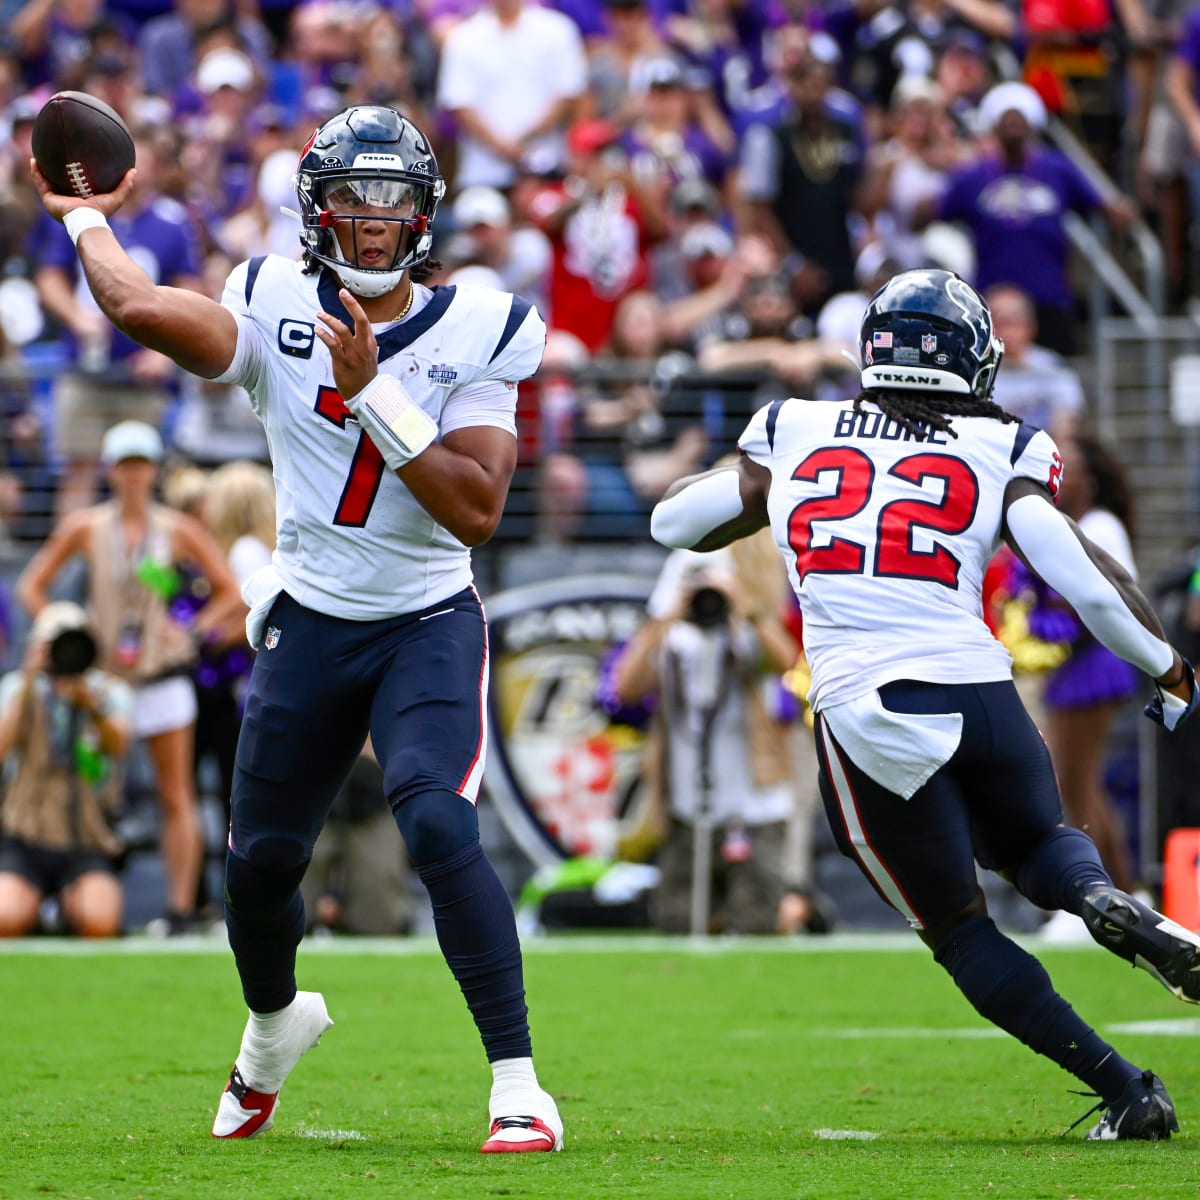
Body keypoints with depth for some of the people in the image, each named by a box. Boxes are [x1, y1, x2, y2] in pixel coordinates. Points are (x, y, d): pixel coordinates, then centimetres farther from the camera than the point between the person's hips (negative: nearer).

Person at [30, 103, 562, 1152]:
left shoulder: (477, 335, -8)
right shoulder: (277, 308, -6)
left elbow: (477, 513, -18)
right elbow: (139, 306, -25)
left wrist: (373, 394, -22)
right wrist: (84, 216, -8)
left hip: (429, 623, -3)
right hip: (310, 622, 3)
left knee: (440, 829, -24)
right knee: (262, 859, 12)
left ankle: (519, 1086, -19)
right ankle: (274, 1026, 45)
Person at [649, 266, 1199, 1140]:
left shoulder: (792, 434, 11)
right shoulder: (1000, 451, 8)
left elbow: (674, 522, 20)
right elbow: (1084, 577, 0)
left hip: (864, 713, -1)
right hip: (980, 692, 1)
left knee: (959, 927, 15)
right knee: (1036, 841, 30)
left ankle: (1125, 1091, 3)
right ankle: (1108, 902, -7)